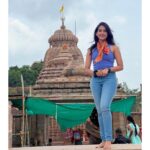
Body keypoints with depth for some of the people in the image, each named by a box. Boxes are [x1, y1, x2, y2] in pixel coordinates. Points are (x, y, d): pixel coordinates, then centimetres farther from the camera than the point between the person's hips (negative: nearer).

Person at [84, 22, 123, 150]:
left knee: (104, 107, -22)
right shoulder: (91, 49, 13)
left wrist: (108, 70, -12)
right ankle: (104, 139, 12)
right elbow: (86, 70, 11)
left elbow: (120, 66, 4)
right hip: (95, 81, 4)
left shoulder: (113, 47, 6)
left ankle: (108, 140, -21)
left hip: (109, 79, -4)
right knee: (100, 111, 5)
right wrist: (95, 72, -10)